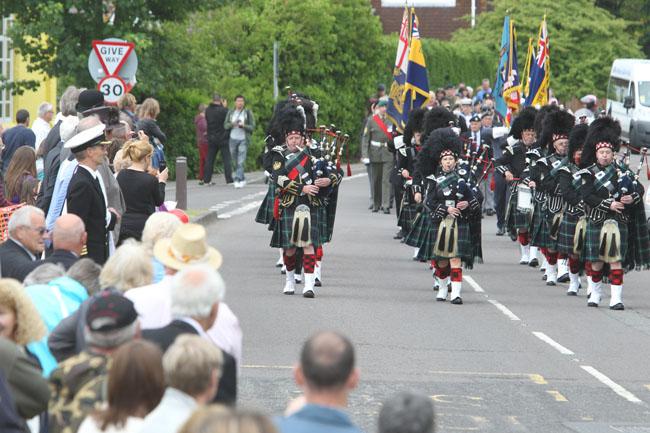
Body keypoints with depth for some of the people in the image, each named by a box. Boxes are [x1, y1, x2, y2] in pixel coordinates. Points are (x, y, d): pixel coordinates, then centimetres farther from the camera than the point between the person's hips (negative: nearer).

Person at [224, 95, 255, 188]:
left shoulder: (248, 112, 2)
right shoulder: (230, 112, 10)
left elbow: (252, 127, 0)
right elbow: (225, 125, 7)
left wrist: (243, 126, -18)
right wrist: (232, 124, -13)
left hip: (243, 139, -3)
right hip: (233, 139, 3)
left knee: (241, 161, -13)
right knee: (236, 161, 9)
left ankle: (238, 180, -16)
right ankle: (242, 179, 23)